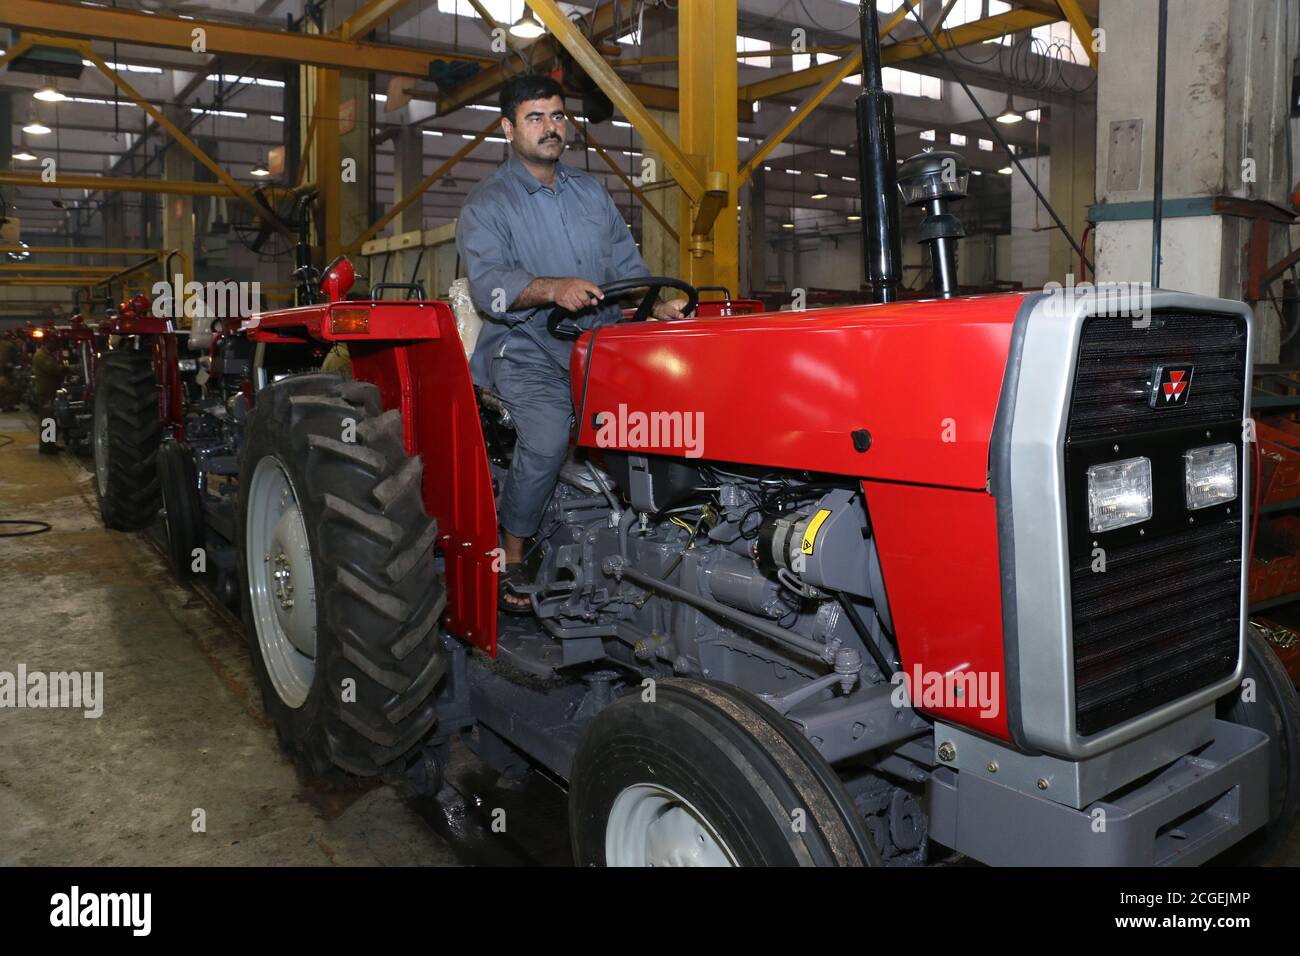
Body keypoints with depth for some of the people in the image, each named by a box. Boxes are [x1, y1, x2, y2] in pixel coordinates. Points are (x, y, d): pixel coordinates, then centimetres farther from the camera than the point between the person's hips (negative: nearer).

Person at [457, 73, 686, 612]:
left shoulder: (591, 192, 21)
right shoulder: (486, 204, 3)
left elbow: (627, 263, 19)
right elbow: (487, 283, -13)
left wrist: (655, 304, -2)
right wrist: (553, 289, -31)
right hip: (527, 350, -4)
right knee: (546, 440, -29)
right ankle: (511, 558, -9)